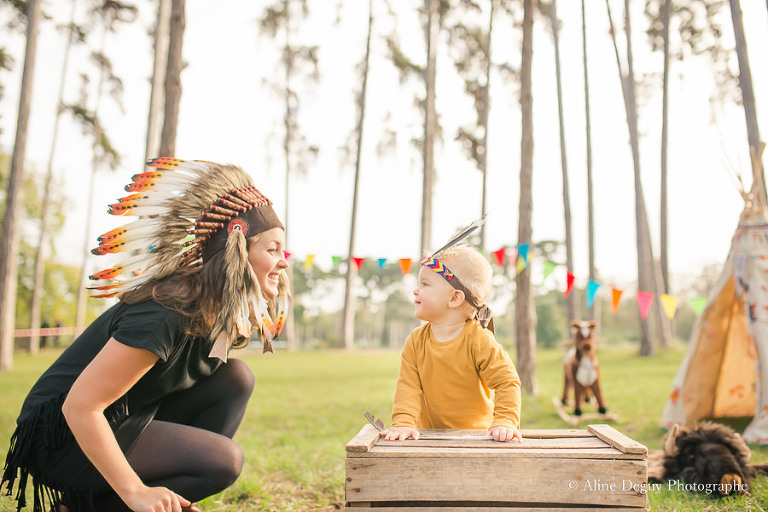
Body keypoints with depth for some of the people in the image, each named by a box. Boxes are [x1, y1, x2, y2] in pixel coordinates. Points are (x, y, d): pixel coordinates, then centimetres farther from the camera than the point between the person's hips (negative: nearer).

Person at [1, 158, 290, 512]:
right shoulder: (165, 316, -28)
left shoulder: (221, 315, -1)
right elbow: (79, 406, -27)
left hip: (131, 422, 8)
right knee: (221, 461, -21)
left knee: (235, 378, -4)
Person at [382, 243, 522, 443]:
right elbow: (408, 385, -6)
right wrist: (404, 422, -20)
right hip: (431, 434, 2)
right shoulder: (416, 340, -4)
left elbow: (507, 382, -14)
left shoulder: (479, 340, -15)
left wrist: (504, 422, -24)